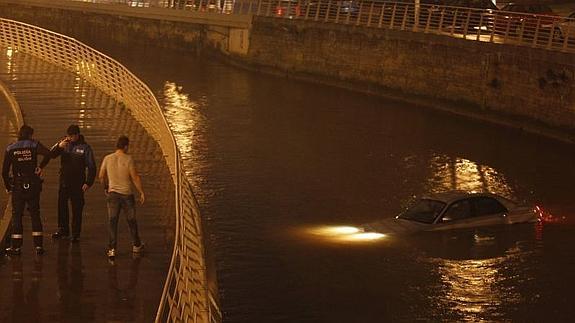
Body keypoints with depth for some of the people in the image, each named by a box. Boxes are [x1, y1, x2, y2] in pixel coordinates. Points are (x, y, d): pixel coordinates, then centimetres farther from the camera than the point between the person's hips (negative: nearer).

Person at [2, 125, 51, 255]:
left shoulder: (10, 148, 2)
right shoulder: (34, 145, -1)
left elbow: (5, 171, 0)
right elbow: (48, 153, -19)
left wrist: (7, 186, 9)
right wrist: (41, 166, -6)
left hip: (18, 186, 0)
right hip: (33, 185, 0)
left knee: (16, 216, 6)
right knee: (35, 215, 7)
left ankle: (15, 247, 4)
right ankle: (38, 245, 4)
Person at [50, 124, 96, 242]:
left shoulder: (85, 147, -5)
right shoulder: (64, 144, 3)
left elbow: (91, 167, -4)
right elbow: (52, 155, -7)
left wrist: (88, 183, -11)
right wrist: (58, 147, -26)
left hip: (78, 183, -3)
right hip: (64, 181, 3)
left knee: (77, 208, 2)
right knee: (62, 206, 6)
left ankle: (76, 234, 9)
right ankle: (63, 230, 19)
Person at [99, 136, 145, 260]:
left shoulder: (107, 158, -2)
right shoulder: (128, 159, -11)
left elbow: (101, 176, 7)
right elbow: (135, 177, -10)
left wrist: (106, 187, 24)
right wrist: (141, 192, 0)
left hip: (113, 193, 2)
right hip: (127, 194, -2)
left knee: (112, 222, 4)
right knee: (131, 220, 14)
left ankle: (112, 249, -5)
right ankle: (136, 245, 30)